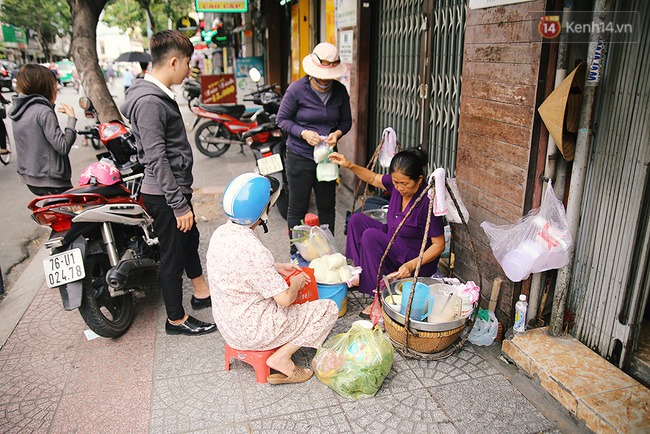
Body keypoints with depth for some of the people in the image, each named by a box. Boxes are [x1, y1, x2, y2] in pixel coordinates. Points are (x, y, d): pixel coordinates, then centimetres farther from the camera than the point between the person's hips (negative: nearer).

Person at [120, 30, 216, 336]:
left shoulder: (159, 95, 11)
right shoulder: (149, 101, -22)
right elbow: (157, 160, -25)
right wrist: (180, 205, -23)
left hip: (176, 189, 10)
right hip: (164, 195, -10)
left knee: (190, 239, 23)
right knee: (173, 256, 3)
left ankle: (202, 293, 43)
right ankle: (176, 320, 21)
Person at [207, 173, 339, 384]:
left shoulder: (221, 232, -5)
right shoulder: (252, 250, -32)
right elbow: (285, 298, -26)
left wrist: (277, 268, 8)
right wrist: (296, 282, -4)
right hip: (251, 332, -9)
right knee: (329, 309, 0)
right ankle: (281, 358, -1)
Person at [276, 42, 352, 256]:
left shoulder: (340, 91, 1)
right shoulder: (297, 89, -10)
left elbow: (346, 121, 12)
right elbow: (282, 119, -4)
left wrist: (337, 133, -10)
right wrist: (303, 133, -19)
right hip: (300, 156, -3)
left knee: (327, 207, 12)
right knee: (298, 208, 4)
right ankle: (296, 254, 21)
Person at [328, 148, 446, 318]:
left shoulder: (428, 202, -29)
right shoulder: (397, 184, -10)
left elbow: (439, 245, -23)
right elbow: (372, 178, 10)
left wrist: (412, 265, -34)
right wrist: (350, 166, -5)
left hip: (419, 261, -8)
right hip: (394, 243, 8)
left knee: (371, 236, -26)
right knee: (357, 220, -1)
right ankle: (360, 273, 4)